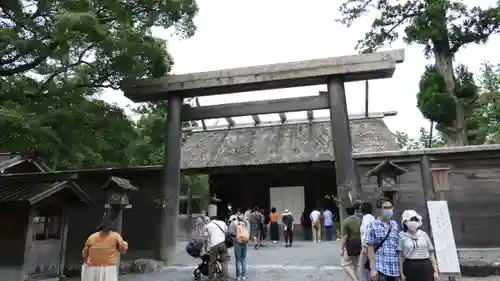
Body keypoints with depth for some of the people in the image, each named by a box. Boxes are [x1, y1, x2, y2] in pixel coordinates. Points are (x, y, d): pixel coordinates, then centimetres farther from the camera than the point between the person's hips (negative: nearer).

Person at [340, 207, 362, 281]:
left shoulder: (345, 222, -16)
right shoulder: (359, 220, 7)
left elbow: (344, 236, -18)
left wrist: (341, 248, -13)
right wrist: (361, 244, 21)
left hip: (350, 245, -7)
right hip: (359, 245, 7)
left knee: (345, 264, 1)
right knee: (356, 265, 15)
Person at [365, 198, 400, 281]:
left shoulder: (395, 225, 10)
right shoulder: (373, 225, -5)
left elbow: (398, 246, 14)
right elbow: (370, 248, -7)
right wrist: (373, 268, -13)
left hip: (395, 269, 5)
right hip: (380, 268, -5)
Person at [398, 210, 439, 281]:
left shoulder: (424, 235, 6)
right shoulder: (402, 236, -1)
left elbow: (431, 253, 9)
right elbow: (401, 256, -1)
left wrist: (435, 271, 5)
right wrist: (402, 273, -4)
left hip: (425, 267, 2)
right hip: (410, 267, -2)